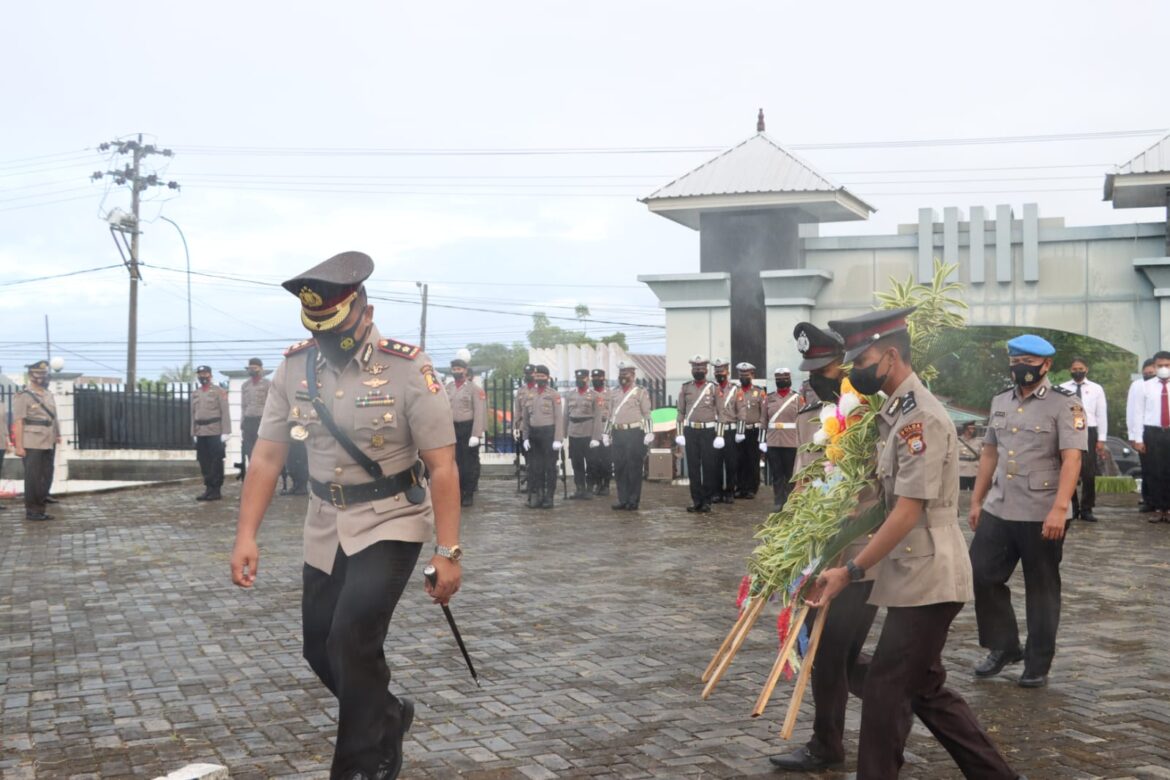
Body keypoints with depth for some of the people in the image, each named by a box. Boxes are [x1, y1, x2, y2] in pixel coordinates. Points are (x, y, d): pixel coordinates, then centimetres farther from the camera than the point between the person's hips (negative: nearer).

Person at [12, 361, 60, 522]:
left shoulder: (49, 395, 14)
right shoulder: (23, 397, -6)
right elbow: (18, 422, -10)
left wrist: (57, 435, 9)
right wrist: (19, 446, -15)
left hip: (49, 444, 7)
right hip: (32, 446, -7)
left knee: (46, 478, 9)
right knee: (33, 478, -2)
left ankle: (40, 509, 17)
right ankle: (31, 511, 6)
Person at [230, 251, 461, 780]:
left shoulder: (408, 369, -17)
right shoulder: (294, 368, -5)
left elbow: (442, 467, -16)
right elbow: (267, 456, -1)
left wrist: (448, 551, -20)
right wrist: (246, 535, -10)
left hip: (392, 523, -5)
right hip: (325, 527, 5)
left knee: (352, 639, -18)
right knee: (321, 648, 10)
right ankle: (387, 717, 38)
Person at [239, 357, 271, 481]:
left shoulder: (267, 384, 2)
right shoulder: (245, 385, 16)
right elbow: (243, 405, 17)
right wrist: (242, 423, 11)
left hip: (262, 420, -4)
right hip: (248, 420, 4)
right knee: (248, 449, 1)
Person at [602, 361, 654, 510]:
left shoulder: (641, 392, 1)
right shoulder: (613, 393, 15)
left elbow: (647, 414, -3)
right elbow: (610, 414, 18)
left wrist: (649, 433, -10)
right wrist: (606, 433, 14)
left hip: (634, 433, -5)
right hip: (618, 433, 5)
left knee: (634, 468, -1)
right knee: (619, 468, 6)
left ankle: (633, 501, 5)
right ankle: (623, 500, 13)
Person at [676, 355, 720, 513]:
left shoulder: (713, 388, 3)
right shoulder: (685, 388, 9)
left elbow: (719, 412, 2)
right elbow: (681, 412, 10)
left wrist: (719, 434, -4)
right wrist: (680, 433, 3)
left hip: (708, 431, -2)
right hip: (690, 431, 2)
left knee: (708, 467, -1)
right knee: (693, 466, 2)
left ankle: (707, 501, 7)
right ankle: (696, 500, 8)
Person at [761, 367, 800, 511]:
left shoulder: (797, 398, 3)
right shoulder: (769, 399, 9)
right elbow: (764, 421, 9)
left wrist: (802, 443, -4)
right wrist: (763, 441, 4)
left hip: (791, 443, -2)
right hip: (773, 443, 2)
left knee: (790, 474, 3)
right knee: (776, 474, 4)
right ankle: (778, 501, 10)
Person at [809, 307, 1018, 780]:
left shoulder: (920, 417, -19)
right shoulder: (897, 412, 12)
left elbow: (908, 512, -22)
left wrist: (851, 571, -21)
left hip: (927, 579, -10)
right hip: (920, 576, 10)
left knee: (886, 688, -2)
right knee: (924, 688, 17)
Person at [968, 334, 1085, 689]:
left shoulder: (1065, 405, -8)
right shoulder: (1000, 402, 11)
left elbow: (1071, 459, -16)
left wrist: (1059, 508, -25)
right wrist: (976, 501, 15)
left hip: (1041, 515, -6)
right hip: (998, 510, 6)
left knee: (1041, 589, 6)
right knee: (981, 576, 5)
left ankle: (1038, 663, 18)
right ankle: (1004, 646, 23)